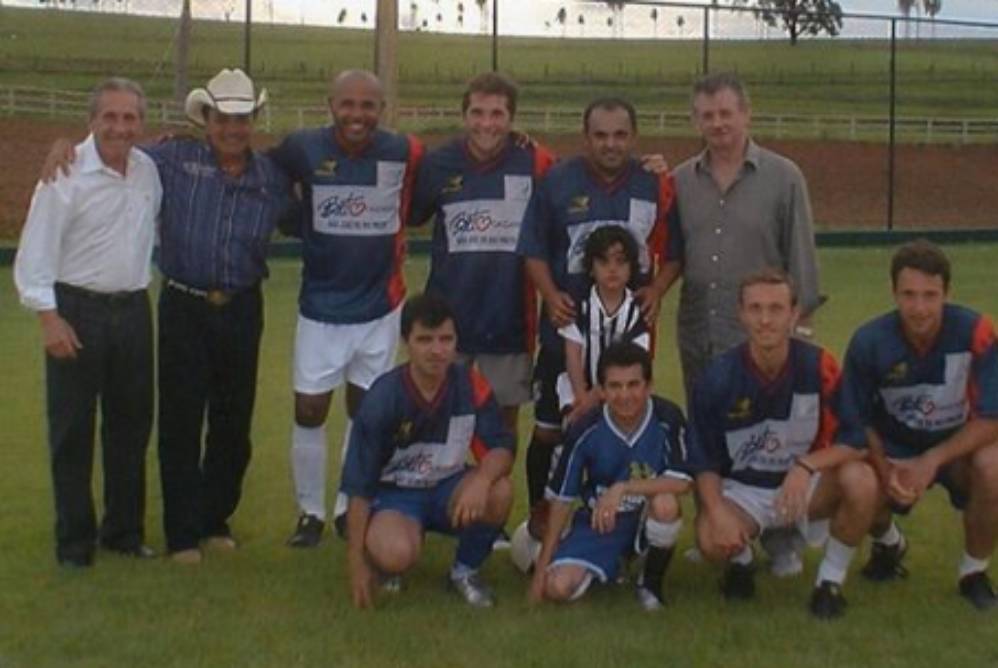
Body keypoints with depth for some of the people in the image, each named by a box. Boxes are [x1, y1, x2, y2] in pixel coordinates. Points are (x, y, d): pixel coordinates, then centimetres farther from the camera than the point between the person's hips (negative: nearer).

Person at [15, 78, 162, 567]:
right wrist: (49, 318, -18)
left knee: (131, 425, 12)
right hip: (76, 311, -5)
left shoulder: (149, 171, 3)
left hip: (132, 310, 5)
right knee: (72, 431, 2)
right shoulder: (67, 174, -13)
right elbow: (34, 253, -13)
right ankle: (74, 541, 13)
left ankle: (124, 531, 25)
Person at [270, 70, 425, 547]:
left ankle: (352, 508, 29)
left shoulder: (405, 154, -10)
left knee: (366, 411, 13)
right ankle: (310, 512, 20)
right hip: (320, 307, -1)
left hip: (380, 308, 1)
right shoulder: (303, 149, -11)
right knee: (309, 411, 3)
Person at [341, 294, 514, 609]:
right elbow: (358, 485, -17)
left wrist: (482, 478, -38)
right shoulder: (384, 398, -20)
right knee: (395, 554, -36)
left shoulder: (471, 386, -13)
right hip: (395, 494, -3)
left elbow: (502, 448, -13)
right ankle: (389, 561, 5)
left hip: (449, 489, 3)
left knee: (499, 491, -29)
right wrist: (357, 562, -17)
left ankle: (465, 570, -1)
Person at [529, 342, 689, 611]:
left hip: (648, 517, -1)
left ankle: (651, 582, -6)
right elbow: (561, 498, -7)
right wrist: (542, 566, -7)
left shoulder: (668, 419, -20)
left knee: (666, 504, -36)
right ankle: (612, 565, 17)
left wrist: (622, 488, -32)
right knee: (558, 587, -19)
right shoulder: (586, 430, -16)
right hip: (599, 522, 1)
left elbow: (680, 482, -23)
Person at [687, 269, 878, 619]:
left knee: (861, 480, -30)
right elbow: (704, 463, -6)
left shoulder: (819, 367, -15)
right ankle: (741, 560, 9)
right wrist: (717, 512, -24)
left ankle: (831, 580, -6)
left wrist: (807, 465, -33)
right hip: (741, 489, 0)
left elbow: (854, 443, -14)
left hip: (805, 483, 1)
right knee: (712, 540, -32)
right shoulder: (717, 379, -14)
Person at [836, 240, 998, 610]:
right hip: (894, 446, 1)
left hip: (958, 443, -1)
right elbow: (858, 421, -7)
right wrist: (885, 470, -23)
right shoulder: (869, 341, -19)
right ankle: (888, 543, 12)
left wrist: (931, 461, -29)